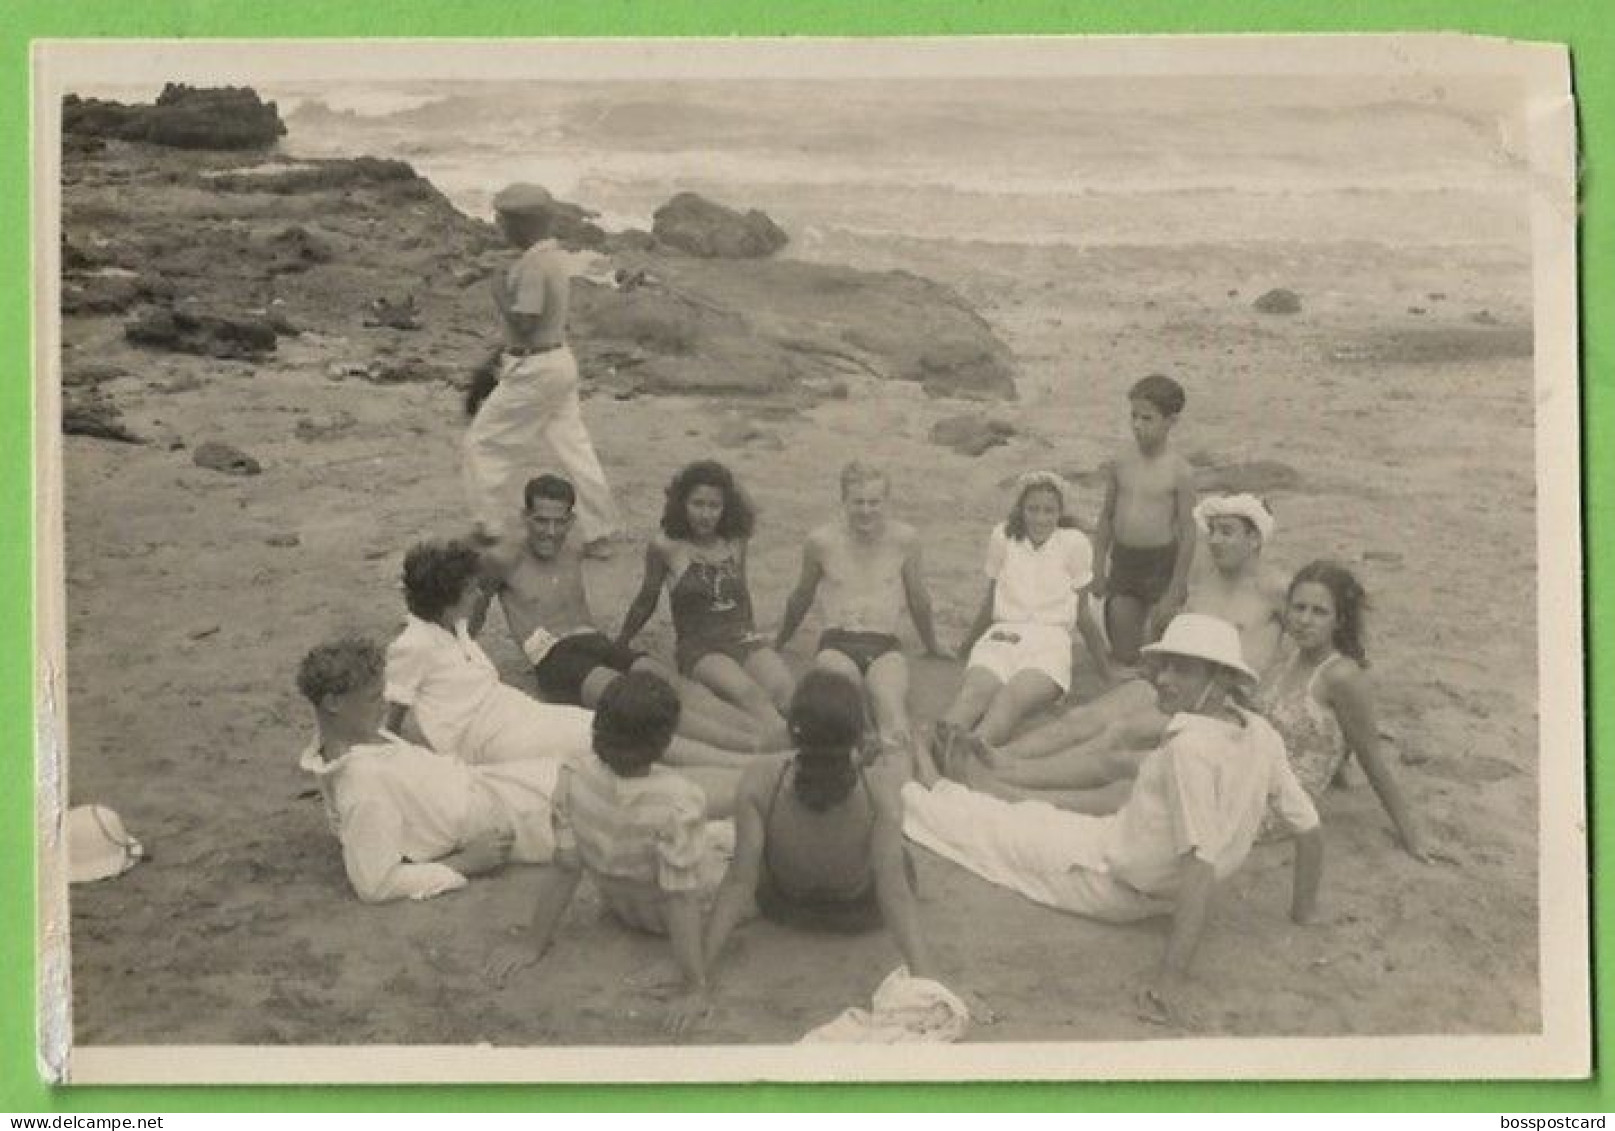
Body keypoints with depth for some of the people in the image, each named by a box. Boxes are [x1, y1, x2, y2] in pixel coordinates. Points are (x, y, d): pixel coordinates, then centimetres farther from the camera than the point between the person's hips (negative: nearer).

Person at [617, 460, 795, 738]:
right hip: (698, 648, -4)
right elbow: (646, 601, 13)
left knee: (783, 690, -29)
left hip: (744, 639, 4)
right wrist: (618, 647, 24)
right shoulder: (666, 547, -1)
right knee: (750, 694, -34)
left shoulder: (735, 542, 9)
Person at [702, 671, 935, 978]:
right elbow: (893, 889, -42)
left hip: (781, 907, 1)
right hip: (863, 913, 0)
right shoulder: (880, 792, -38)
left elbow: (739, 882, -34)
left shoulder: (759, 784, -37)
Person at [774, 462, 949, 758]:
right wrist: (778, 642, 36)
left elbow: (918, 599, 22)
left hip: (885, 647, 0)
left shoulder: (904, 539, 7)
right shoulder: (822, 541, 7)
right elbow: (801, 598, 24)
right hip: (836, 644, 0)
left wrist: (932, 646, 33)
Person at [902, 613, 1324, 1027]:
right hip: (1161, 893, 7)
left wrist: (1172, 974, -39)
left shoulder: (1190, 748, -33)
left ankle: (904, 794, 40)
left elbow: (1201, 867, -38)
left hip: (1110, 883, -7)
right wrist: (1304, 908, 13)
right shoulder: (1261, 735, -10)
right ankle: (941, 789, 45)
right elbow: (1310, 831, -4)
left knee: (989, 824, 11)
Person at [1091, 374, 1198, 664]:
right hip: (1122, 561, 4)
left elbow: (1187, 533, -10)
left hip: (1161, 566, -4)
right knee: (1123, 656, 8)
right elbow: (1107, 517, 12)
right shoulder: (1122, 463, 3)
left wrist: (1175, 592, -11)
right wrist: (1099, 571, 10)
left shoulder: (1179, 471, -11)